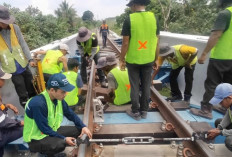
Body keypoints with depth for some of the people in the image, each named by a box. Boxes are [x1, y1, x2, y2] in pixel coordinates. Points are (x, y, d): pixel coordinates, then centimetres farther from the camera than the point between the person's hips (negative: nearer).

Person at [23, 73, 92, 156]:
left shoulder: (58, 99, -7)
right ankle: (44, 149, -2)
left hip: (52, 131, 8)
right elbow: (44, 129, -26)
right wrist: (64, 139, -21)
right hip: (36, 138, -7)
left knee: (78, 130, -1)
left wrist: (83, 127, -10)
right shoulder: (38, 103, -31)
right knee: (60, 144, -34)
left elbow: (71, 114, 2)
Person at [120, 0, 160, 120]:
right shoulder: (153, 18, -1)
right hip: (148, 60, 3)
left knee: (135, 87, 9)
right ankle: (144, 111, 26)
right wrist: (156, 59, 11)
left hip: (132, 60, -3)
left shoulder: (129, 19, -11)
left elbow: (125, 43, -11)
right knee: (146, 86, 13)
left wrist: (122, 59, 0)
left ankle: (135, 112, 21)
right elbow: (157, 41, 1)